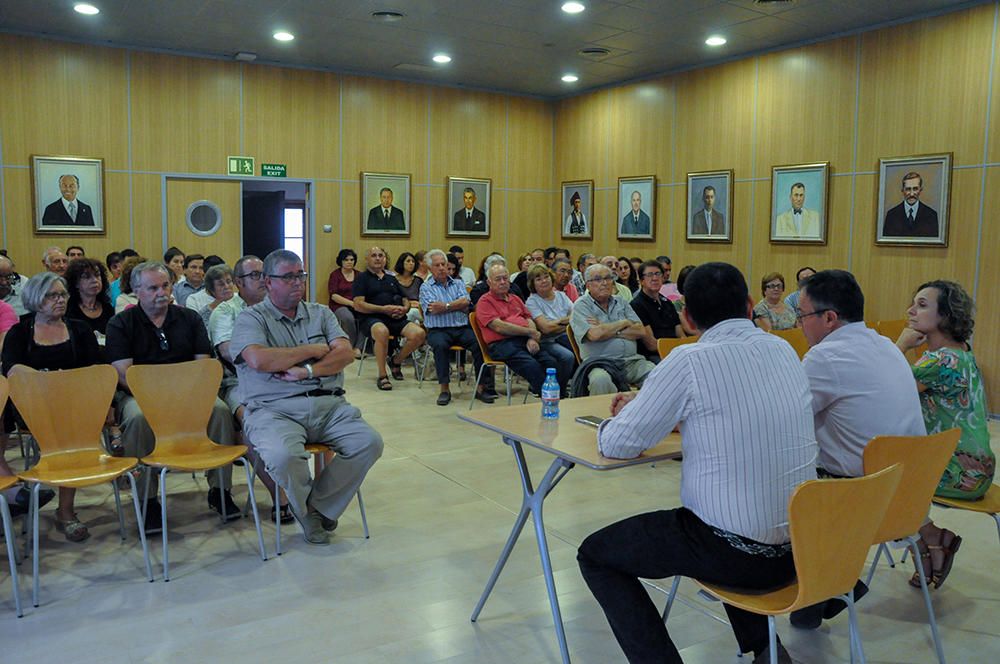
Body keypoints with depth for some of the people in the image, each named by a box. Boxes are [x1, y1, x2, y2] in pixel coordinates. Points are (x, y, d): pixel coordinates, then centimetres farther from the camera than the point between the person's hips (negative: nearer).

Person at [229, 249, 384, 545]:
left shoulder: (320, 313, 20)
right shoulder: (252, 318, 7)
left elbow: (346, 353, 5)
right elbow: (259, 360, -13)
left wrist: (308, 370, -12)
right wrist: (314, 349, -2)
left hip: (328, 405, 4)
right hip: (274, 408, -4)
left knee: (370, 442, -20)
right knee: (284, 456, -35)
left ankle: (319, 506, 0)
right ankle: (306, 510, 0)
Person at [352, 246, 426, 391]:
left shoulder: (391, 279, 26)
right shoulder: (362, 278, 9)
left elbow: (405, 300, 27)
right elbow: (358, 305, -4)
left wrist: (405, 308, 1)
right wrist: (383, 309, -12)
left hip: (397, 319, 5)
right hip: (372, 319, -5)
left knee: (419, 333, -23)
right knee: (382, 331, -41)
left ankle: (396, 361, 4)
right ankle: (382, 376, -25)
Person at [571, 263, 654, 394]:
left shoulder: (622, 302, 19)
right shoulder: (581, 305, 3)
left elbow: (641, 331, 7)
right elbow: (594, 334, -15)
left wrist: (608, 330, -4)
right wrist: (624, 323, 1)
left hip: (631, 361, 5)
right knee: (601, 380, -37)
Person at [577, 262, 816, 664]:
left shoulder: (689, 361, -15)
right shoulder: (784, 351, 4)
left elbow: (617, 446, -9)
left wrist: (619, 420, 13)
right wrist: (662, 413, 21)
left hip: (734, 553, -6)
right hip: (800, 546, 7)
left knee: (595, 555, 11)